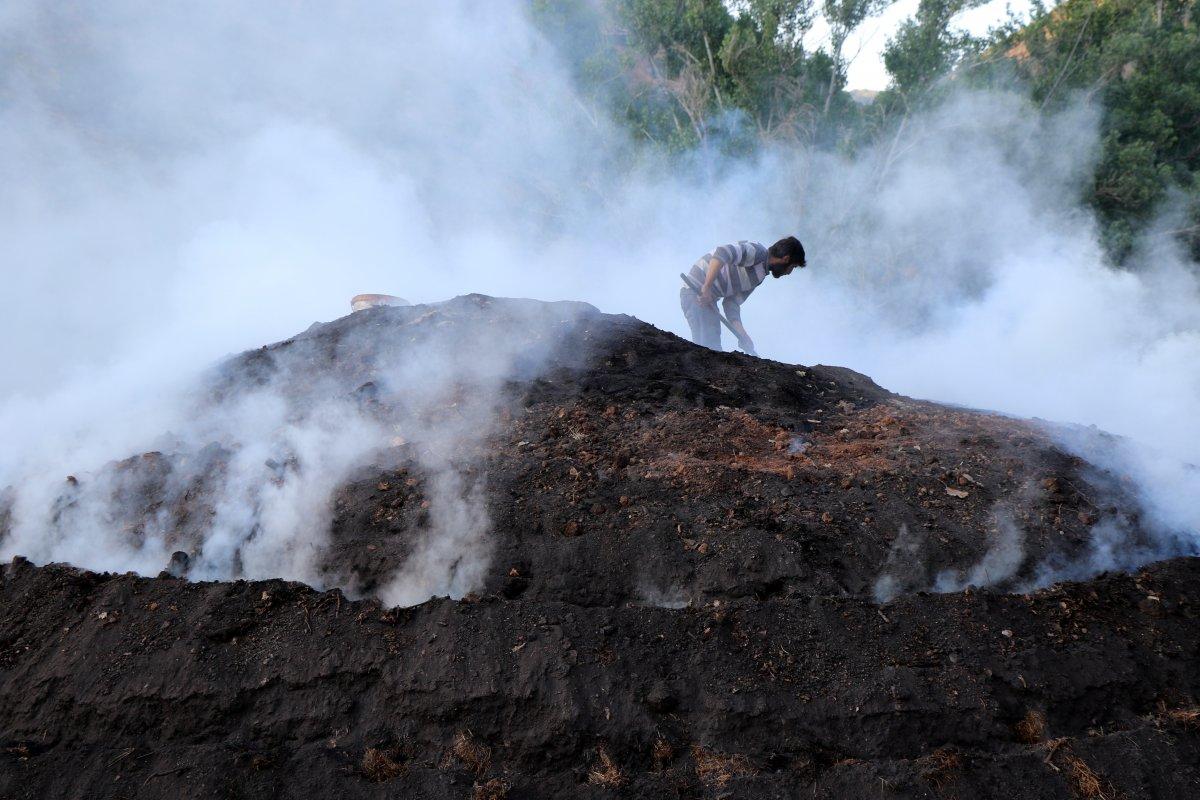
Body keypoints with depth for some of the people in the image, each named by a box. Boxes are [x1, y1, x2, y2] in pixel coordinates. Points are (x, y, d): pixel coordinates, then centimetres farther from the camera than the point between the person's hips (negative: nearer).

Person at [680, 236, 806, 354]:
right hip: (696, 293, -10)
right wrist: (706, 288, -34)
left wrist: (744, 338, -1)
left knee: (713, 349, 9)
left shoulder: (759, 276, 16)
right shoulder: (757, 251, -13)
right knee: (709, 348, -14)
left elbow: (731, 304, 10)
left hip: (706, 298, 10)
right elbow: (723, 252, -30)